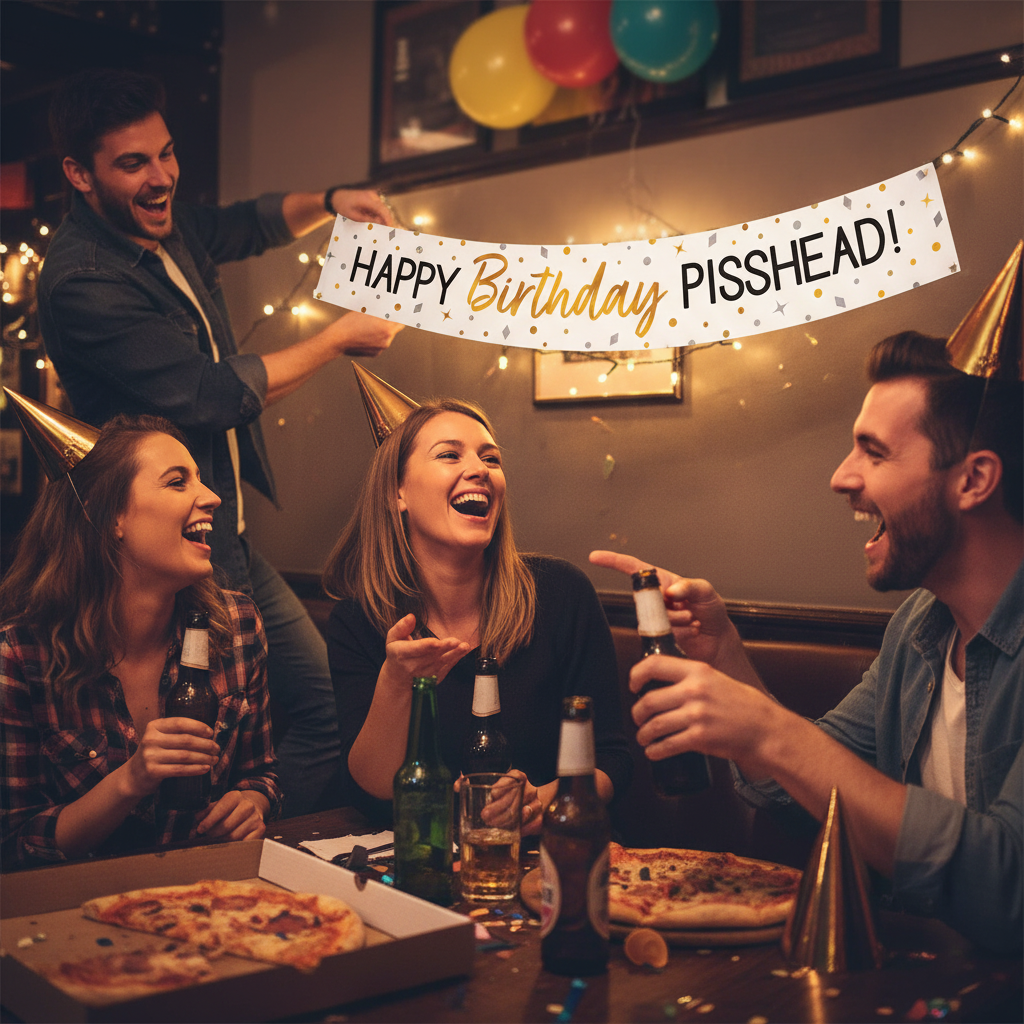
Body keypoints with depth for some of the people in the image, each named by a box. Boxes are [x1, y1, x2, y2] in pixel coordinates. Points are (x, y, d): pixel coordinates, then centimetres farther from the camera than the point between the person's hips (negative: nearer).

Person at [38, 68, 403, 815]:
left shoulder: (165, 224, 6)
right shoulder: (83, 282, -22)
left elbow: (248, 226, 27)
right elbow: (215, 395, -24)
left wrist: (329, 203, 7)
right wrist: (338, 340, -12)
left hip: (229, 538, 10)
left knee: (328, 701, 14)